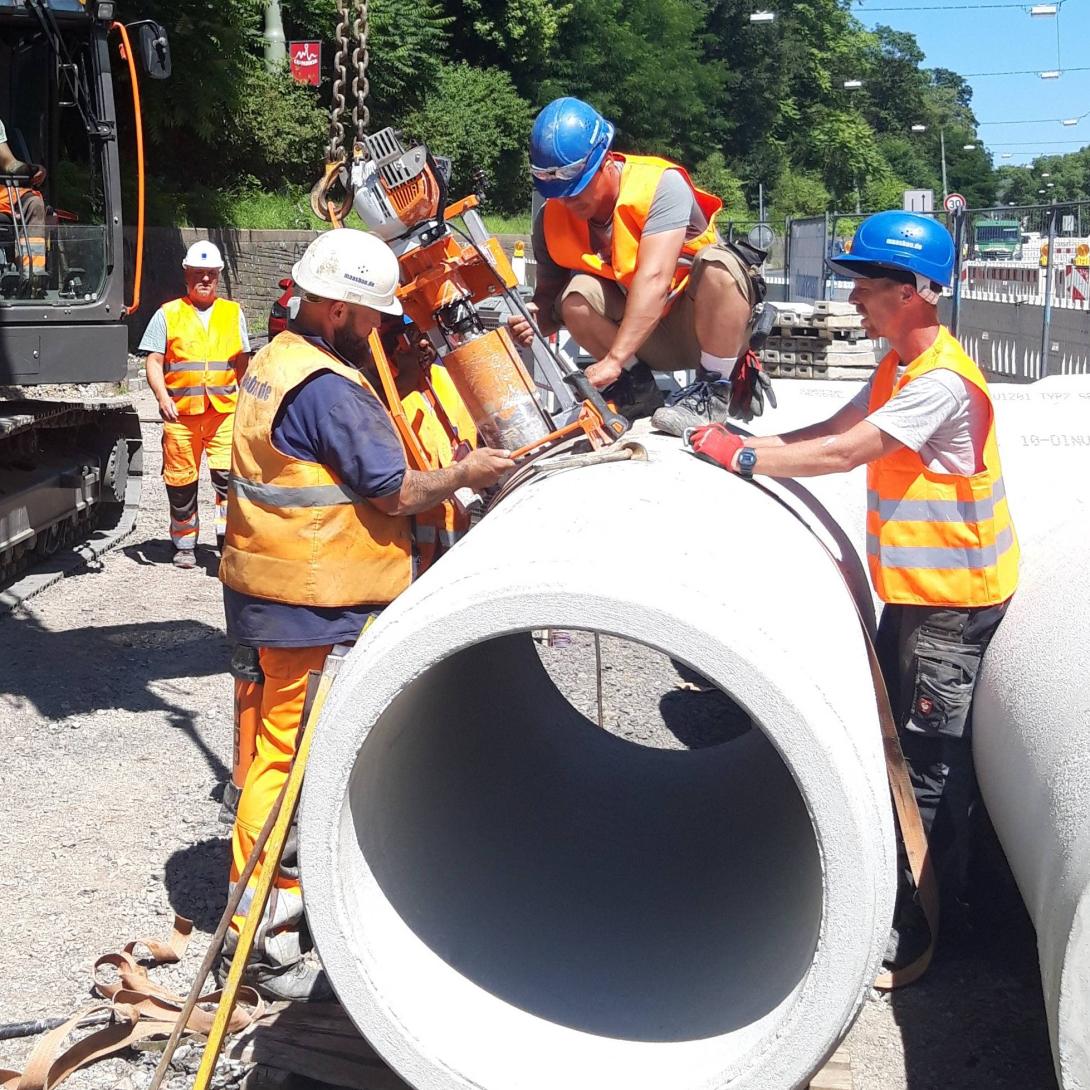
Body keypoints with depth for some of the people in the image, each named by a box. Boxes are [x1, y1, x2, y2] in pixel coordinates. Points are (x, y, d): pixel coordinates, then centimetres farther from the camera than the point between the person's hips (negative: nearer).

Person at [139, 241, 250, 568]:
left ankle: (228, 539, -12)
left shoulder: (233, 313, 13)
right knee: (181, 480, 6)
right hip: (180, 411, 0)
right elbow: (154, 362, 2)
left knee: (228, 473, -16)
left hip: (225, 409, 0)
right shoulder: (168, 315, 7)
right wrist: (163, 396, -13)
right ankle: (184, 545, 19)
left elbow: (242, 363, 18)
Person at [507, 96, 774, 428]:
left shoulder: (660, 184, -24)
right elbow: (549, 296, 0)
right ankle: (637, 387, -5)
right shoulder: (551, 220, -8)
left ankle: (716, 391, -19)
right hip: (646, 336, 4)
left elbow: (653, 279, -35)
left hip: (705, 325, -4)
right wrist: (533, 321, -25)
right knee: (577, 295, -24)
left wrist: (615, 358, -42)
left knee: (717, 265, -35)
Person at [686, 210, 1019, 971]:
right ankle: (941, 883, 35)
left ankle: (911, 931, 5)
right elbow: (831, 433, 8)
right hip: (914, 585, 10)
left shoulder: (943, 381, -23)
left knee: (928, 763, -4)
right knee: (894, 737, 19)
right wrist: (738, 442, -3)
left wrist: (743, 457, -20)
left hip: (954, 594, -10)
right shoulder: (899, 367, 9)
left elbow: (844, 453, -26)